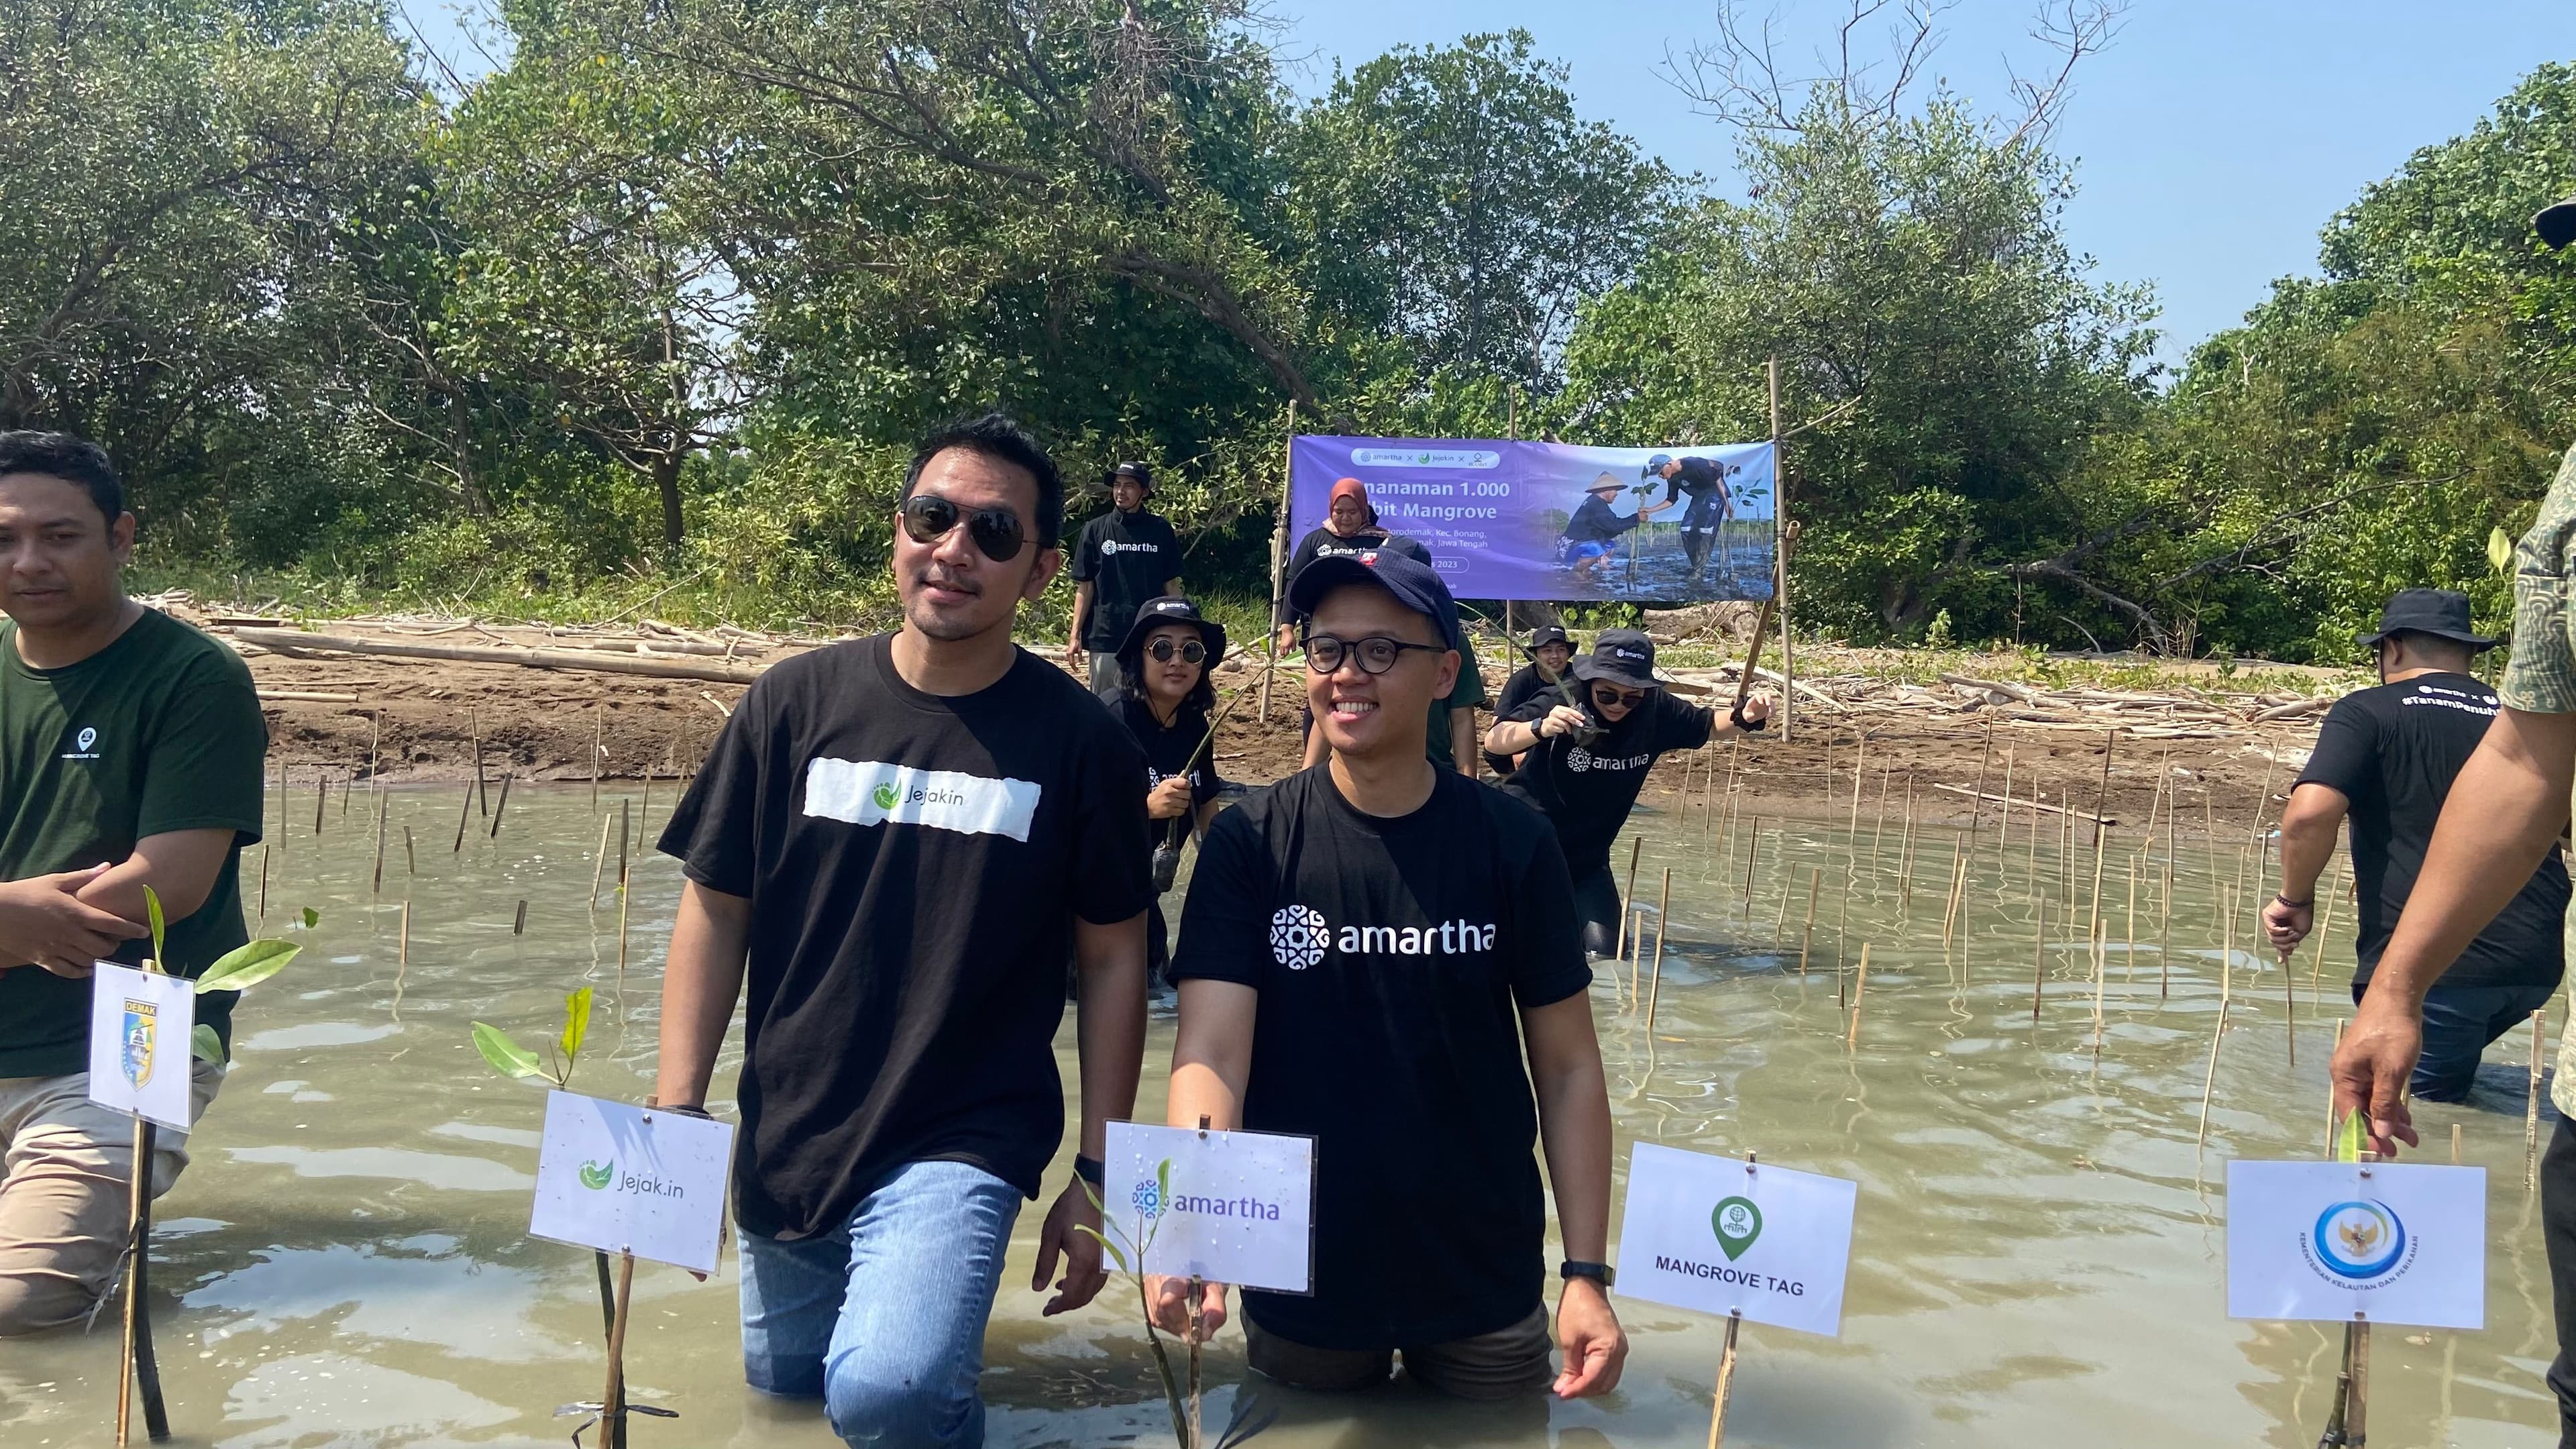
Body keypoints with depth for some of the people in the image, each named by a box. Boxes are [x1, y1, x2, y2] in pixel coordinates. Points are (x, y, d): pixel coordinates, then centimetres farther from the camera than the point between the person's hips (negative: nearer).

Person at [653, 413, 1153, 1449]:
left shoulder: (1079, 740, -8)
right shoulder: (795, 702, -3)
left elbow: (1113, 958, -2)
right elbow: (716, 910, 3)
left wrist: (1096, 1174, -2)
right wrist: (675, 1112, -3)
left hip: (965, 1141, -3)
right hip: (786, 1139, 4)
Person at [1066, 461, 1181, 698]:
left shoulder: (1161, 530, 4)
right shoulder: (1095, 531, 3)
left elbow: (1171, 585, 8)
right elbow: (1085, 588, 4)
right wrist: (1076, 636, -3)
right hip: (1105, 638, 0)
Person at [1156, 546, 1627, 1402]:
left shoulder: (1513, 844, -8)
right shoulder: (1250, 843, -9)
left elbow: (1567, 1068, -3)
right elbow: (1210, 1053, -18)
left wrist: (1587, 1273, -8)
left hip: (1487, 1287, 1)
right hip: (1298, 1283, 0)